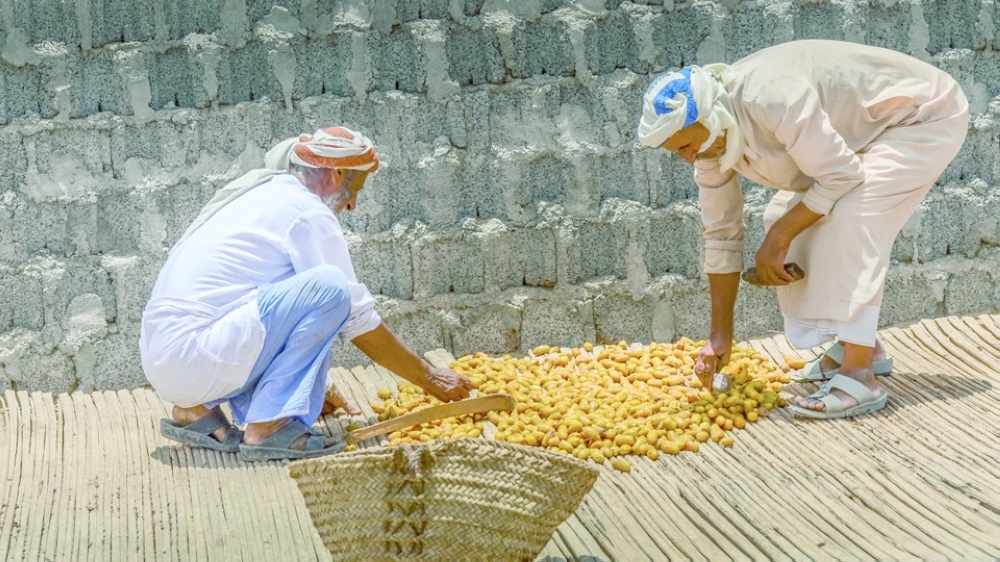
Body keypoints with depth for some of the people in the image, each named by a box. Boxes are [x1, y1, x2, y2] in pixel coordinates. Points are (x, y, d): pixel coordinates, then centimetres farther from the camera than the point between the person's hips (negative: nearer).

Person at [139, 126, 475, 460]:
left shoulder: (262, 192, 20)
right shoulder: (308, 213, -6)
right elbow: (358, 320, -4)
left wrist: (312, 385, 34)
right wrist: (429, 378, 6)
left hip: (159, 356, 10)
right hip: (193, 358, -10)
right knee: (328, 287, -17)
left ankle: (198, 409, 13)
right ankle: (269, 426, -13)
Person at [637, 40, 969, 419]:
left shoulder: (770, 100, -36)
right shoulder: (710, 132, -9)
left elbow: (842, 178, -29)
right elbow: (721, 234, -1)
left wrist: (779, 239, -20)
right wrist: (721, 336, 1)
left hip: (925, 119, -9)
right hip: (869, 130, 9)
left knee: (850, 216, -28)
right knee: (785, 220, 4)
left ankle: (860, 378, -24)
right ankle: (861, 348, 15)